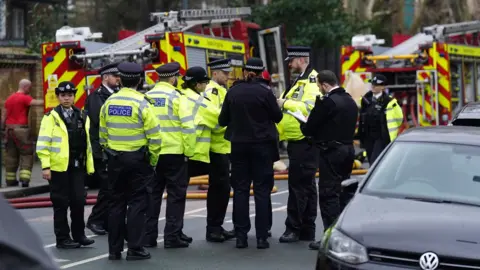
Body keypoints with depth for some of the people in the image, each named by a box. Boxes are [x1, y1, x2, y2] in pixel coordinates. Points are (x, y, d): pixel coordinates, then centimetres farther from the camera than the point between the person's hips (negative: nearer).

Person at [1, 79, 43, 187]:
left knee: (11, 155, 12)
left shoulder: (9, 98, 14)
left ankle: (10, 180, 15)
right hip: (21, 129, -7)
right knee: (27, 154, -2)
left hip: (9, 129, 7)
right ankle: (24, 178, -13)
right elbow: (36, 102, -25)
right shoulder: (24, 98, -9)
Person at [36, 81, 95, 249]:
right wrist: (45, 166, -13)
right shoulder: (51, 117, -3)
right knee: (61, 203, 3)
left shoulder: (82, 117, 12)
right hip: (59, 167, -4)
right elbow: (43, 143, -7)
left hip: (78, 166, 4)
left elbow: (87, 143, 14)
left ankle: (79, 235, 17)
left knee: (79, 201, 4)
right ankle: (62, 238, 11)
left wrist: (89, 166, 10)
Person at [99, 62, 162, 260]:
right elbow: (154, 136, -13)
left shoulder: (109, 103, 3)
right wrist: (153, 160, 0)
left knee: (116, 203, 10)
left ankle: (114, 249, 13)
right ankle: (135, 249, 0)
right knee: (137, 203, 1)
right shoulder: (141, 103, -11)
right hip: (138, 159, -4)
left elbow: (103, 135, 8)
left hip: (115, 159, 4)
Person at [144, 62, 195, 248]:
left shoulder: (147, 97, 5)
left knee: (152, 194, 11)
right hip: (174, 153, -4)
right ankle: (173, 236, 3)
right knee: (176, 195, 4)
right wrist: (189, 151, -5)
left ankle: (149, 236, 13)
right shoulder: (177, 97, -8)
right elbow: (188, 126, -14)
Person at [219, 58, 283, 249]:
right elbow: (277, 117, -2)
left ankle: (241, 236, 6)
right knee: (262, 190, 2)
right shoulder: (264, 92, -10)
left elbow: (222, 120, 3)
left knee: (240, 190, 7)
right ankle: (262, 236, 0)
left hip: (239, 145, 2)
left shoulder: (233, 92, -1)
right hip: (262, 145, -2)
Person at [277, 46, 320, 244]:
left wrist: (285, 103, -19)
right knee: (306, 185, 12)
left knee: (298, 185, -9)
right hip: (296, 141, 10)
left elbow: (309, 107, -24)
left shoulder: (311, 81, -12)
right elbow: (290, 110, 22)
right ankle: (307, 230, 17)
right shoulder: (299, 81, 20)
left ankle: (293, 228, -7)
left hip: (304, 142, -10)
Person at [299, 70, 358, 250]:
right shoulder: (350, 101, 11)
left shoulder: (326, 102, -16)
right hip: (348, 149, 9)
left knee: (328, 195, -6)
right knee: (343, 193, 15)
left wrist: (305, 128, 10)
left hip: (331, 152, -9)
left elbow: (308, 128, -15)